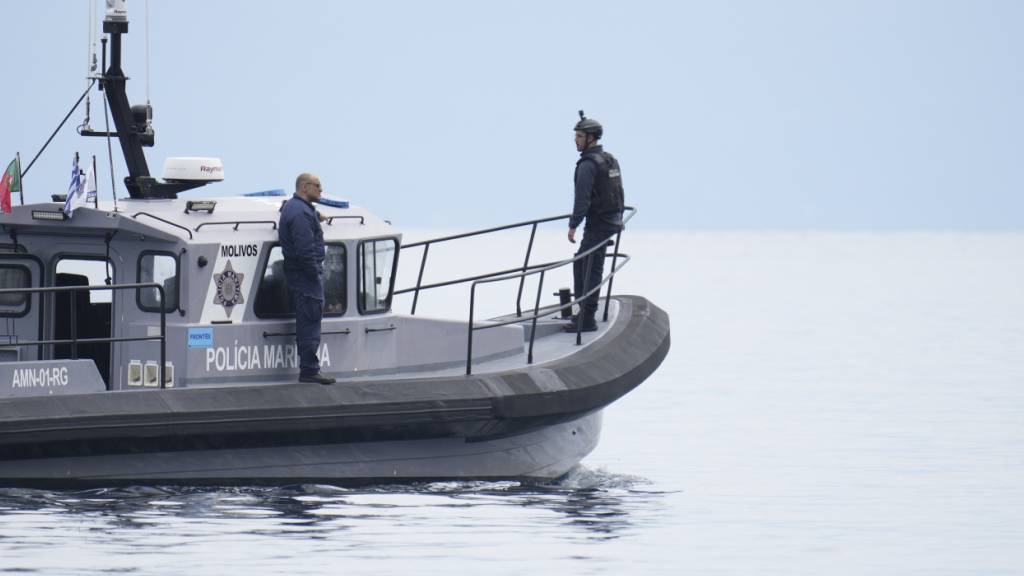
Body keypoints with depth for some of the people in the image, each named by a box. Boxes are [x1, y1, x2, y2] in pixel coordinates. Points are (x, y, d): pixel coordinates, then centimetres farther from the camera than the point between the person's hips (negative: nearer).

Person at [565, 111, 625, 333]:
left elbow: (582, 198, -21)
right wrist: (618, 218, 30)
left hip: (598, 224, -9)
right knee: (580, 263, 18)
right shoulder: (611, 160, 13)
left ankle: (587, 320, -6)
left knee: (591, 270, -6)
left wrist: (573, 225, -18)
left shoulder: (588, 164, -17)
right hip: (613, 220, 9)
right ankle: (583, 311, 21)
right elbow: (619, 192, 20)